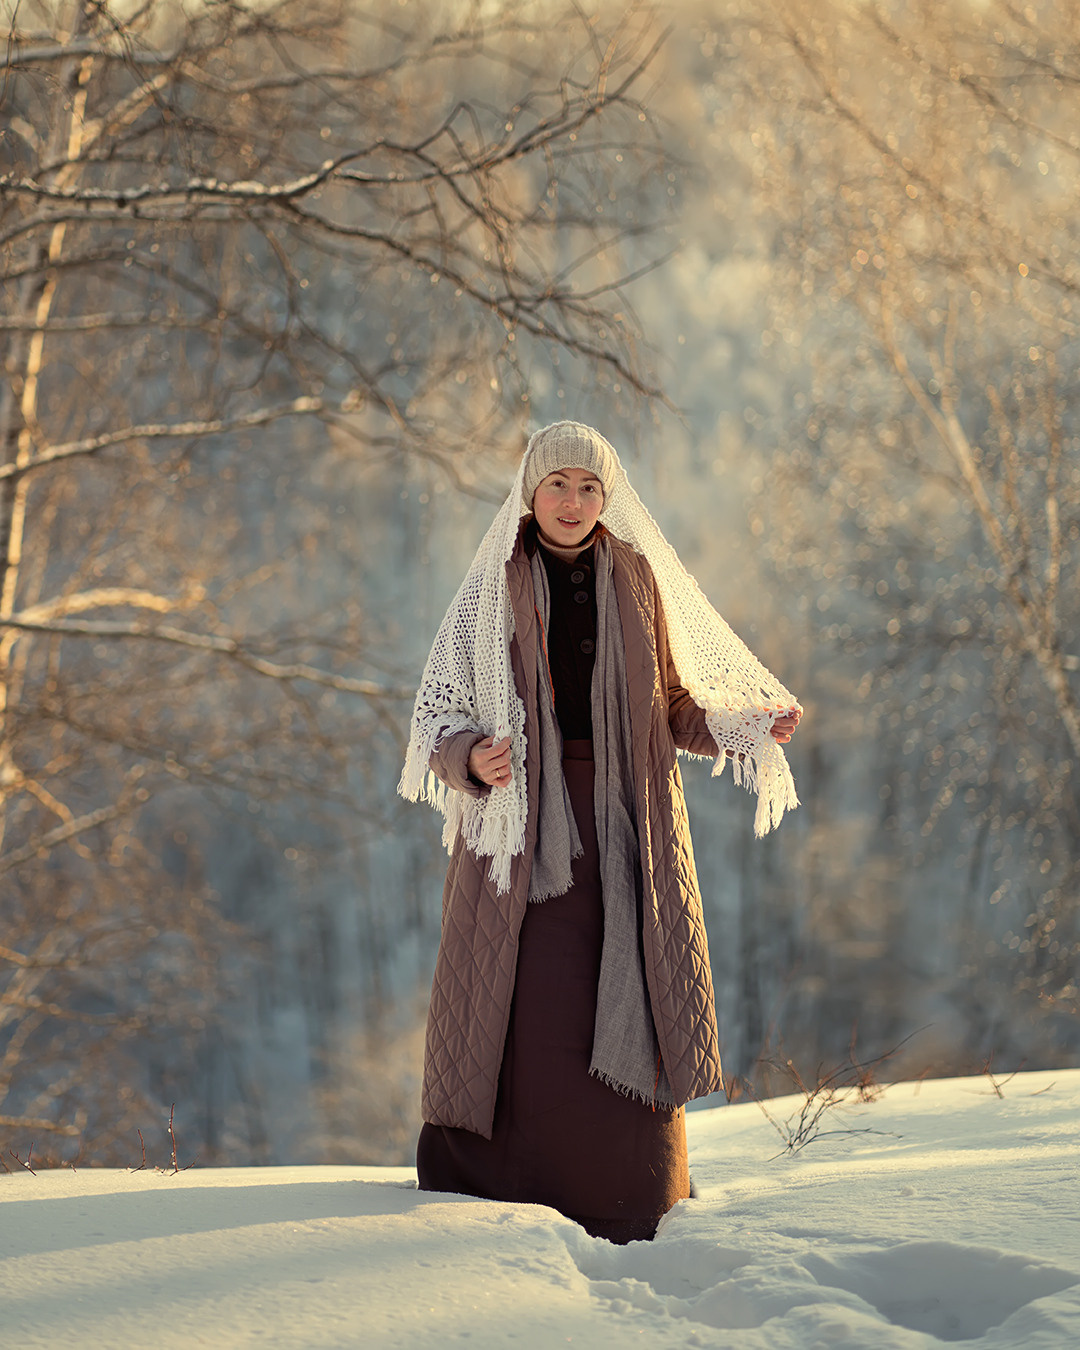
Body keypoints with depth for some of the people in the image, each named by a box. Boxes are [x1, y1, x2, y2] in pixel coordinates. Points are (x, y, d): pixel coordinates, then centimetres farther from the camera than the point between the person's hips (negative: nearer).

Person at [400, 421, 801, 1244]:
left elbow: (675, 706, 12)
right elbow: (439, 717, 2)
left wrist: (751, 724, -4)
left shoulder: (636, 580, 9)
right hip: (523, 814, -2)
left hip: (624, 823, 2)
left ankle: (623, 1203, 4)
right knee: (532, 1007, -8)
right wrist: (473, 759, -19)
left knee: (623, 1008, -2)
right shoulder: (492, 591, 3)